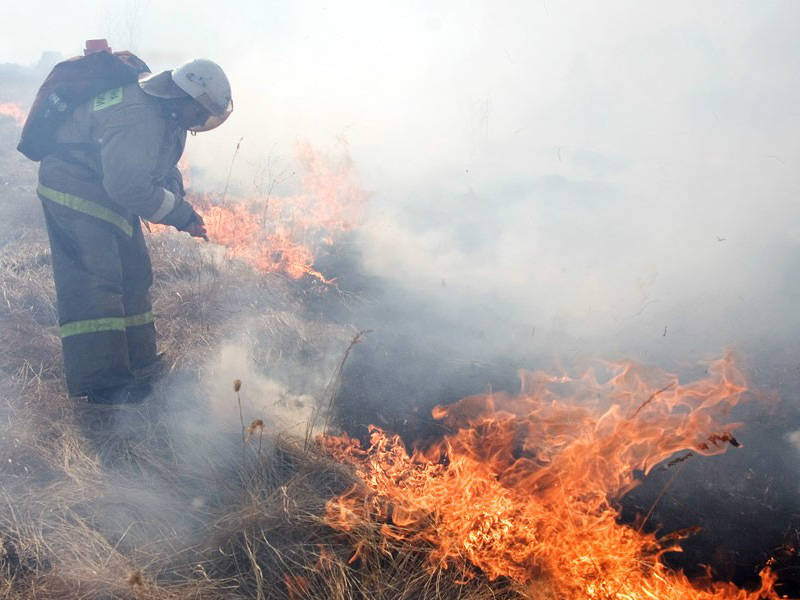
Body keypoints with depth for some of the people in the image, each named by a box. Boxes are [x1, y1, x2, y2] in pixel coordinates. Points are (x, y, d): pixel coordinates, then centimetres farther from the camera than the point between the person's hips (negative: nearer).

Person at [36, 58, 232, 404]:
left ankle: (137, 363, 23)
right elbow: (129, 186, -32)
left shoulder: (167, 113, 4)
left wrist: (180, 204, -1)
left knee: (133, 275, 13)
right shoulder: (137, 119, -30)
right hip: (74, 193, -11)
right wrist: (181, 215, -23)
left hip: (107, 191, 11)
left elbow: (162, 167, 16)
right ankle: (103, 382, -12)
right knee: (94, 281, -14)